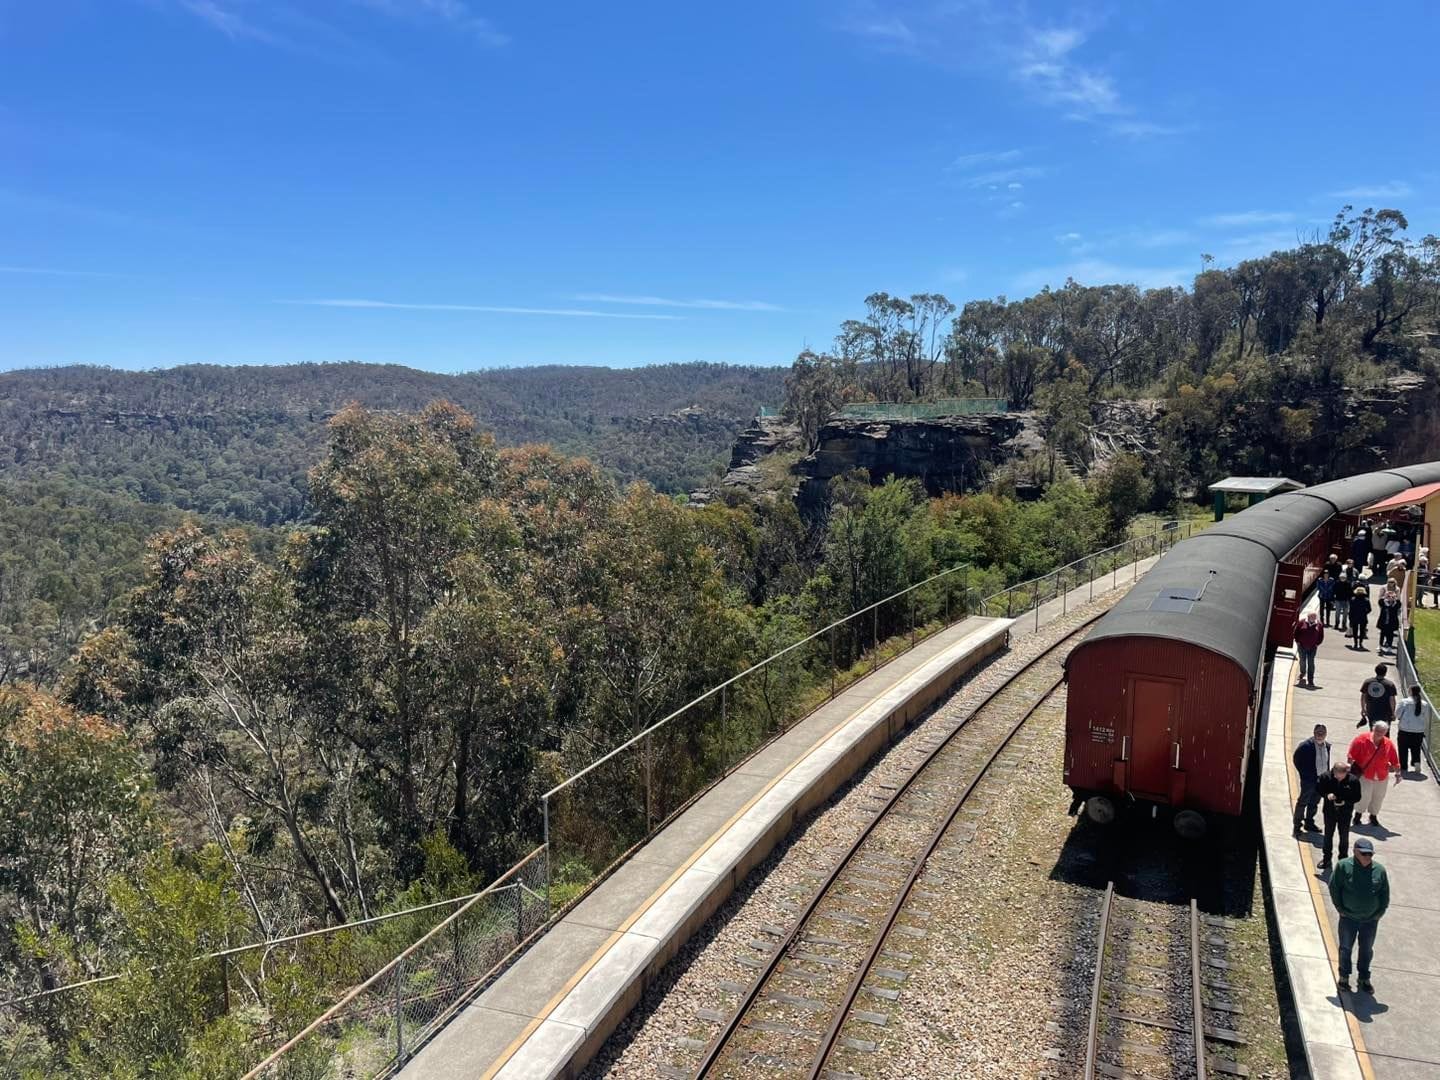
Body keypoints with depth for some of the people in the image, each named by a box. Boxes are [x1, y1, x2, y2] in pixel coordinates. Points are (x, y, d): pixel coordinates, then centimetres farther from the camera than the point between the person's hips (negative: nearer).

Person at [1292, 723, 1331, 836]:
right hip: (1309, 780, -6)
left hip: (1321, 780, 6)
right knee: (1303, 802, 0)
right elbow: (1296, 758, -10)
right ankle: (1297, 825, 7)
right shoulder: (1306, 745, -16)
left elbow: (1327, 762, 15)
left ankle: (1309, 823, 30)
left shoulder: (1327, 746, 3)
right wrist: (1304, 773, -8)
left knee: (1314, 803, 16)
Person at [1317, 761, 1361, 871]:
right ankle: (1326, 858, 29)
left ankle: (1343, 859, 29)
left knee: (1344, 837, 11)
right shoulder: (1326, 777, -16)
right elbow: (1318, 789, -1)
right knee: (1328, 835, 14)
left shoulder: (1353, 781, -19)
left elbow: (1357, 797, -7)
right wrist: (1326, 795, -20)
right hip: (1329, 811, 1)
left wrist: (1346, 802, -22)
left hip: (1345, 813, -1)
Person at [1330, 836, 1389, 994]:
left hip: (1371, 920, 2)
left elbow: (1385, 894, 5)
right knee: (1346, 947, 10)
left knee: (1367, 950, 15)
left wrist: (1380, 913, 2)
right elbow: (1334, 887, -7)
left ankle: (1364, 978, 31)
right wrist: (1340, 908, -6)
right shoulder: (1344, 866, -13)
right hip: (1348, 918, -2)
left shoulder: (1379, 870, -5)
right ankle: (1344, 977, 25)